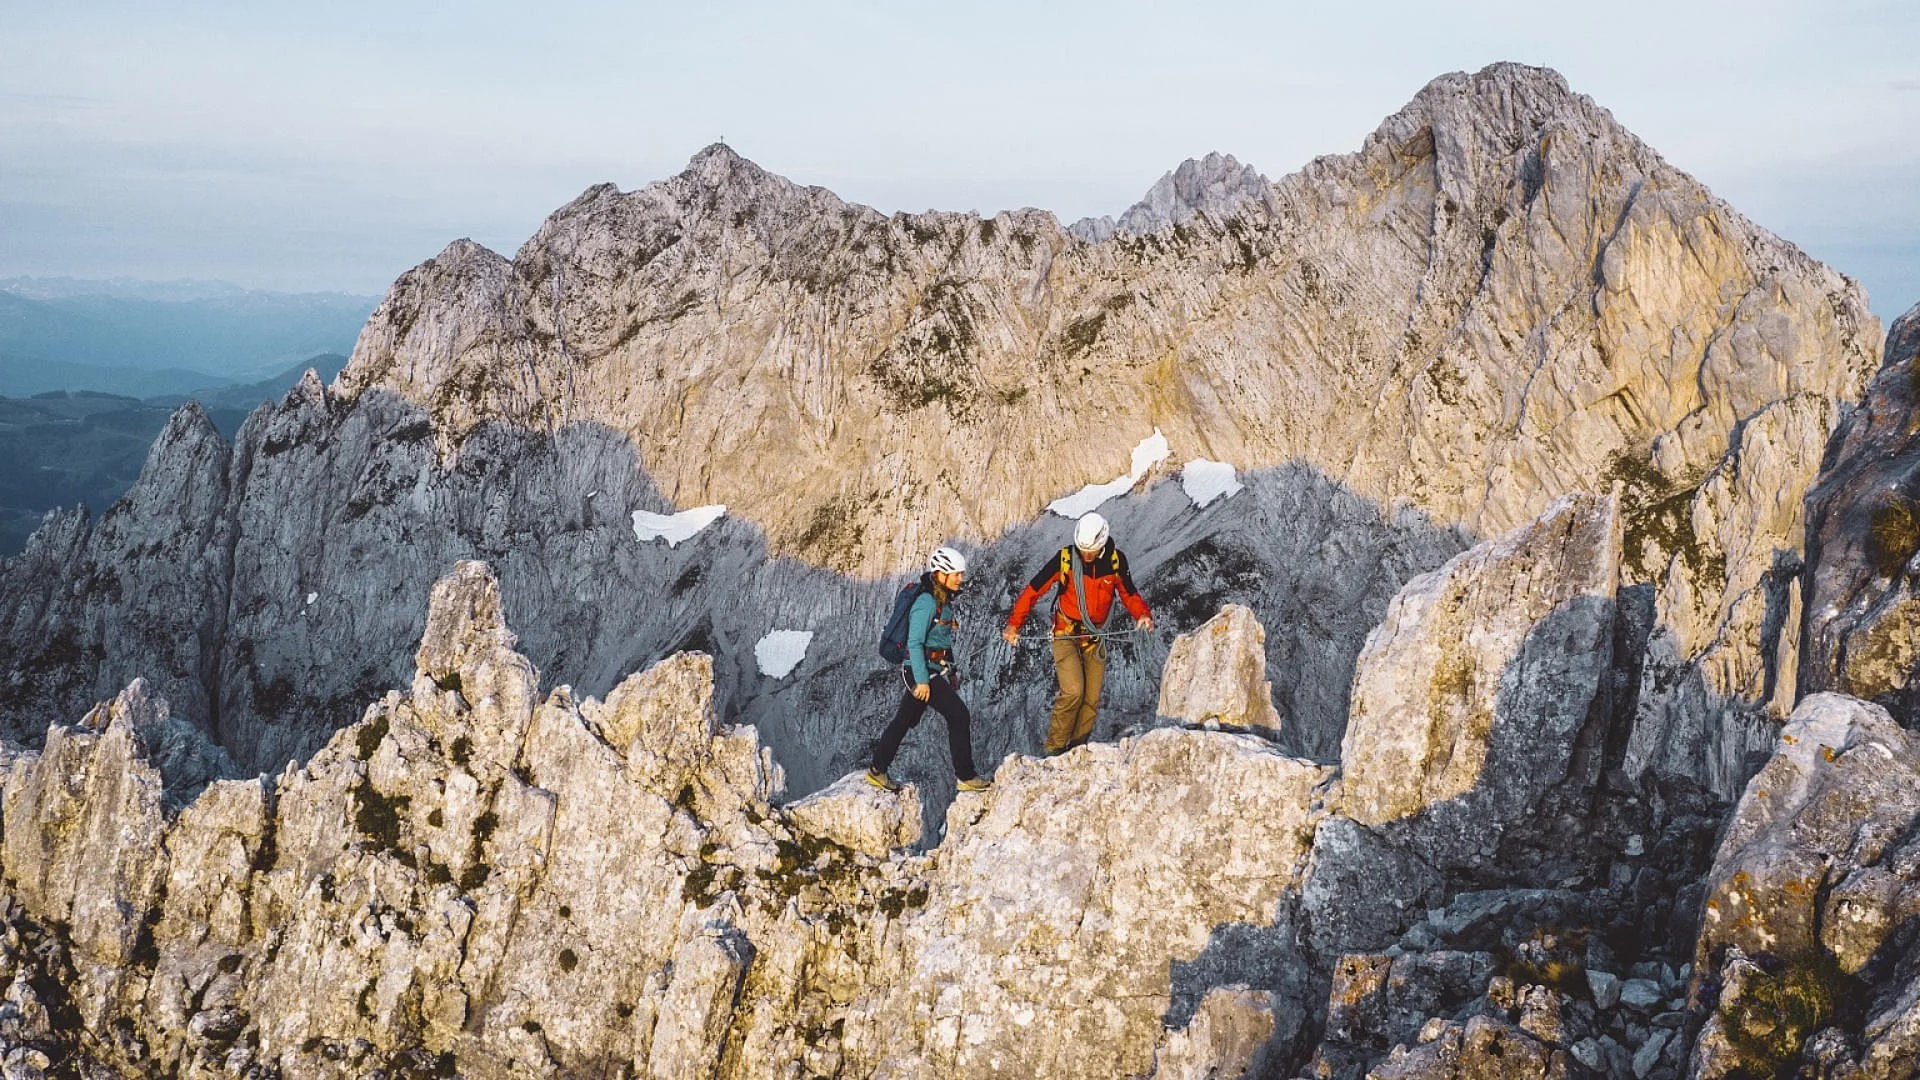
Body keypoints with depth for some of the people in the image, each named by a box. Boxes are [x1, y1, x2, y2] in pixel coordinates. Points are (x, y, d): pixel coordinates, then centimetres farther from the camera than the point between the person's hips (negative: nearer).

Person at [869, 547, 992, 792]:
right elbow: (914, 643, -22)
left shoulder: (942, 599, 10)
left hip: (932, 671, 10)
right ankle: (966, 777, -3)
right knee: (959, 715, -9)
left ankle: (877, 771, 25)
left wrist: (950, 670, 22)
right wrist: (922, 680, -24)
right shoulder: (926, 601, -19)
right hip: (923, 672, -10)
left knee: (905, 719, 15)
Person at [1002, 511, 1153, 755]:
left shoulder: (1115, 561, -5)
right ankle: (1054, 749, -5)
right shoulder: (1065, 559, -13)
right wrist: (1014, 624, -18)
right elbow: (1033, 590, -9)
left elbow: (1129, 594, 7)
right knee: (1073, 692, -19)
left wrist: (1143, 614, -13)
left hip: (1094, 637, 4)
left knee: (1092, 699, 2)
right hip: (1065, 634, -4)